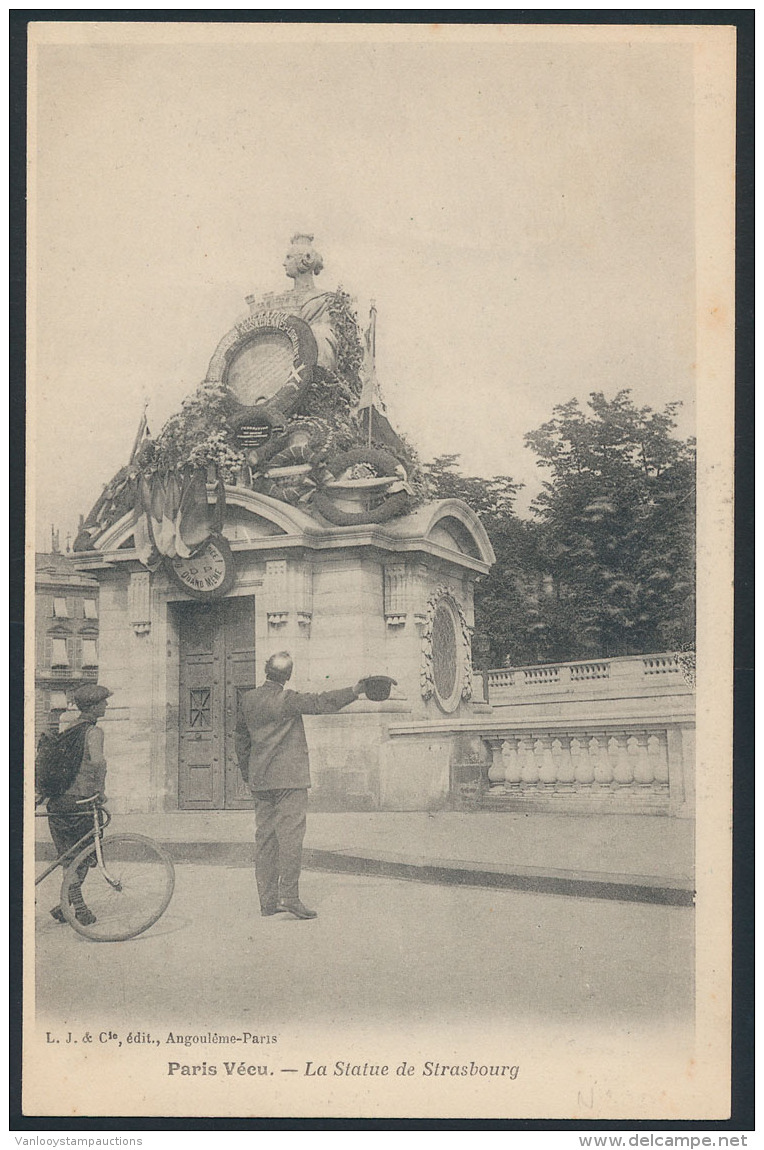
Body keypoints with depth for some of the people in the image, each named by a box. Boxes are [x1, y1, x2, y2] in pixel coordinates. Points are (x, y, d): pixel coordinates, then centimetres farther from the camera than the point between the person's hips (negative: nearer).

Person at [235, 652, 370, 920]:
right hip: (289, 777, -6)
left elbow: (241, 739, 16)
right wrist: (354, 691, -18)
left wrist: (247, 774, 25)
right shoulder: (287, 700, -11)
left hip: (259, 780, 6)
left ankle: (267, 900, 10)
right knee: (290, 835, -5)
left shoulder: (247, 700, 8)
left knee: (264, 837, 8)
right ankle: (288, 896, -11)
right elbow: (320, 703, -18)